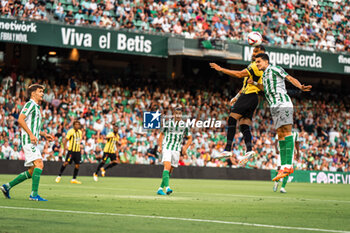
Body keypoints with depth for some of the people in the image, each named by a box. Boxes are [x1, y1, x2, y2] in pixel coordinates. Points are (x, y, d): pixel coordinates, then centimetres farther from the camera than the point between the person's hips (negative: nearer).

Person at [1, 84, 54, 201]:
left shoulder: (36, 107, 24)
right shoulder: (30, 104, -6)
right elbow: (20, 119, -18)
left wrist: (44, 134, 21)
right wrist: (31, 134, -22)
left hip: (32, 141, 10)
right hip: (28, 140, -10)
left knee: (32, 171, 8)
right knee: (39, 164, -19)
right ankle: (34, 194, -22)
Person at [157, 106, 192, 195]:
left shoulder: (184, 126, 5)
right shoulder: (168, 123, 2)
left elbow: (190, 138, 16)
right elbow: (162, 134, 16)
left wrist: (185, 148, 2)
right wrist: (159, 146, 8)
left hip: (176, 150, 2)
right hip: (166, 148, -2)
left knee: (169, 171, 5)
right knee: (167, 166, -22)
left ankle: (160, 189, 16)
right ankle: (167, 187, -33)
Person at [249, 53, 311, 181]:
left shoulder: (274, 69, 2)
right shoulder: (264, 75, 26)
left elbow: (290, 78, -8)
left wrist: (301, 87, -25)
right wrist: (254, 83, 30)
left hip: (283, 104, -8)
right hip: (274, 107, 8)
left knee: (286, 132, -16)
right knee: (280, 135, 0)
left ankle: (288, 165, -25)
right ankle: (283, 167, -7)